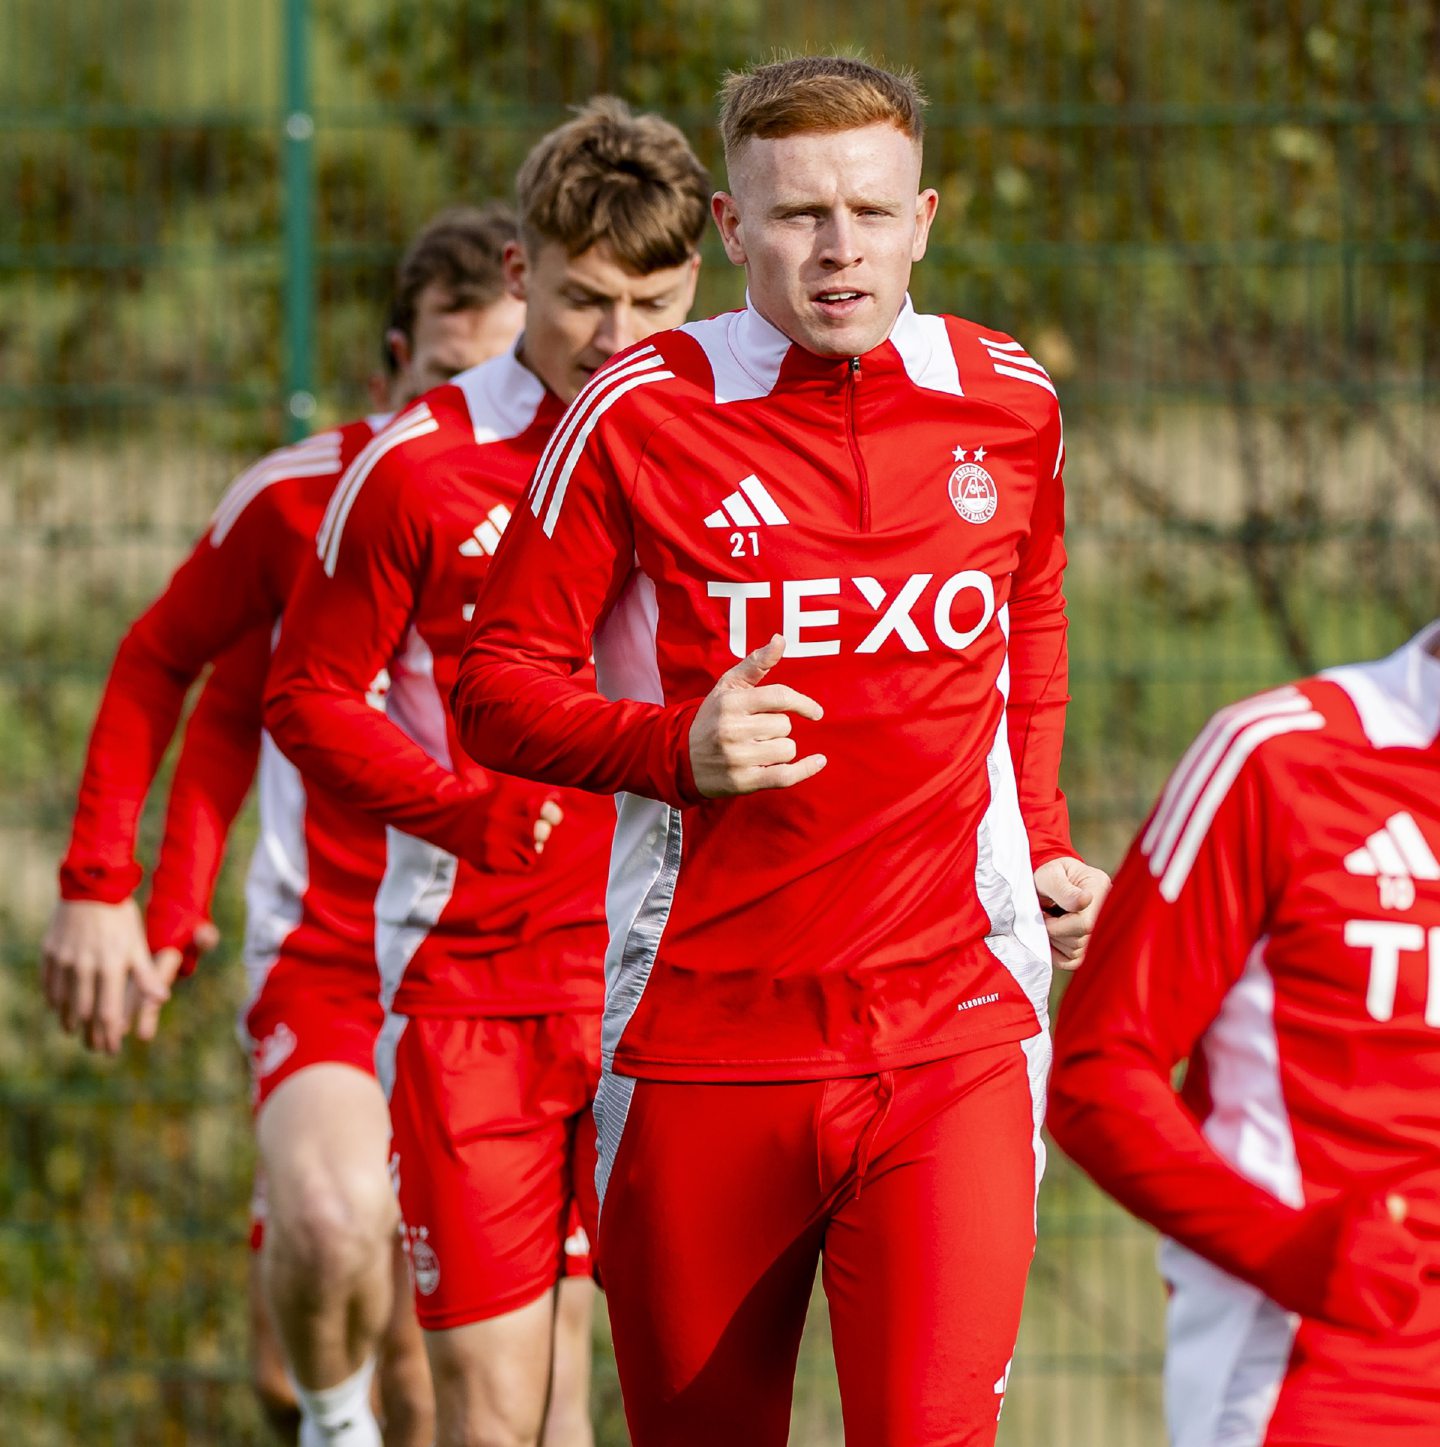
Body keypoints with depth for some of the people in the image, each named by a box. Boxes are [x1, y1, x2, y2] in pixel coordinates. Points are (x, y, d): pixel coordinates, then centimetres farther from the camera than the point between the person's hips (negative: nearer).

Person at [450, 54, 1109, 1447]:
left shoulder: (1008, 403, 6)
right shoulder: (640, 415, -4)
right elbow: (498, 685, -1)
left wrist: (1041, 843, 16)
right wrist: (676, 747, -18)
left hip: (952, 1031, 1)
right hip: (703, 1038, -1)